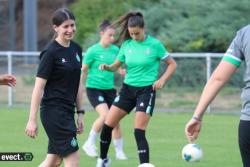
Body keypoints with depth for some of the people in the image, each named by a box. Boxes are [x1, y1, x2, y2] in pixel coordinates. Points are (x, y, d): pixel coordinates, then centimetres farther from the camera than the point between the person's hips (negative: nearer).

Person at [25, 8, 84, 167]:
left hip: (67, 112, 8)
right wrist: (32, 120, -14)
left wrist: (80, 113, 15)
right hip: (54, 111, -8)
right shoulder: (51, 52, -12)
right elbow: (39, 87, -13)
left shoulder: (76, 49, 9)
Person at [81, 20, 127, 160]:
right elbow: (83, 70, -3)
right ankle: (90, 144, -6)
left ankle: (119, 152, 14)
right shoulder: (93, 51, -10)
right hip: (94, 88, -5)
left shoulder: (115, 50, 4)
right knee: (105, 115, -23)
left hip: (110, 89, 5)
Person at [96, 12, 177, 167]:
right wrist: (107, 67, -12)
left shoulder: (154, 44, -10)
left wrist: (162, 80, -14)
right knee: (107, 125, 0)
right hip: (128, 88, 4)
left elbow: (172, 64, -1)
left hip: (146, 90, -4)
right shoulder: (126, 44, 0)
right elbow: (116, 65, 10)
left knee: (139, 132, -14)